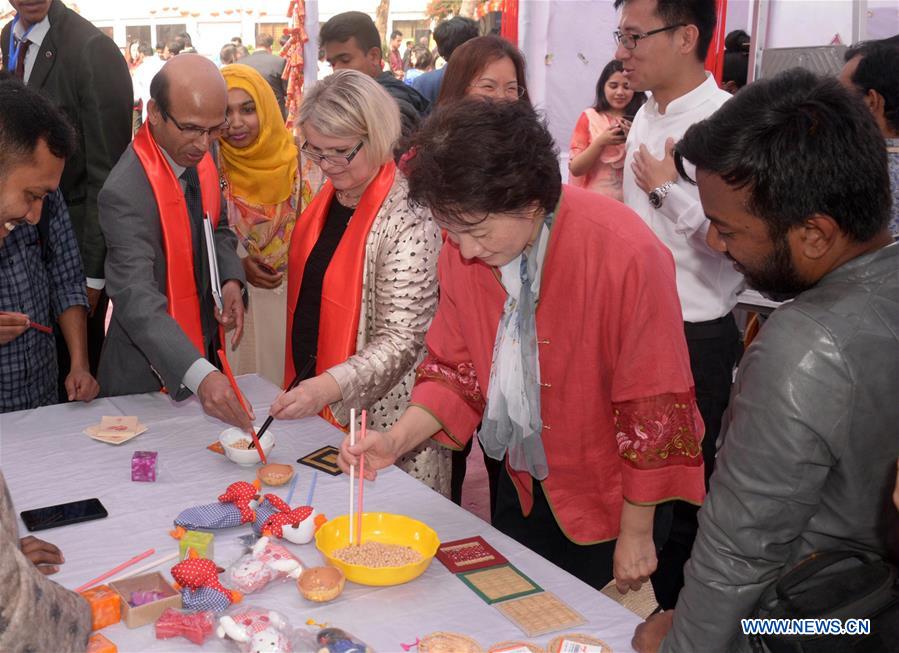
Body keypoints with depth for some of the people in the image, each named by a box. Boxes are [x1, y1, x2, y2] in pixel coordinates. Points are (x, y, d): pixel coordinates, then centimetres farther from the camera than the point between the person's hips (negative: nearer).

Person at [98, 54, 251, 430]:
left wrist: (231, 280, -10)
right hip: (153, 374, -7)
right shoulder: (126, 191, -28)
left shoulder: (198, 155, -4)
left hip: (204, 350, 7)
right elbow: (135, 298, -35)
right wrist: (200, 375, -48)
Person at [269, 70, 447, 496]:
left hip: (378, 419, -7)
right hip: (312, 395, 7)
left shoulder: (408, 219, -20)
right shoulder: (328, 197, 5)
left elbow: (401, 341, -23)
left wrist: (329, 386, -34)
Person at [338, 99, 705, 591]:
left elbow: (653, 412, -22)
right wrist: (397, 439, -17)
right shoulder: (463, 249, -14)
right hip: (524, 482, 5)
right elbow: (456, 367, -1)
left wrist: (636, 533, -13)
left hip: (612, 495, -5)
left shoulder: (626, 255, -30)